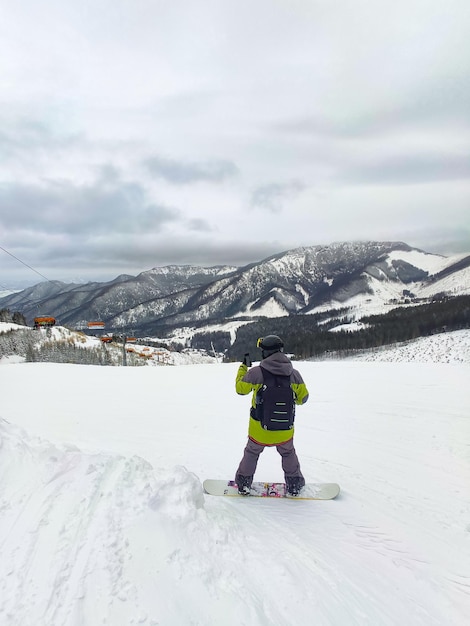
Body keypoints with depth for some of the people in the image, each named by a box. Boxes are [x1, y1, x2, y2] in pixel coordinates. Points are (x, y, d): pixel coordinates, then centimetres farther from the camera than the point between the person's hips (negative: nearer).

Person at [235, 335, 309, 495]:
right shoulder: (293, 373, -11)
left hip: (259, 428, -1)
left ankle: (244, 484, 37)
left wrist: (243, 367, 11)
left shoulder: (256, 372, -18)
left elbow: (240, 388, -1)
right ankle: (294, 485, 38)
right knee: (288, 453, 27)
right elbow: (303, 398, -1)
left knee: (252, 452, 23)